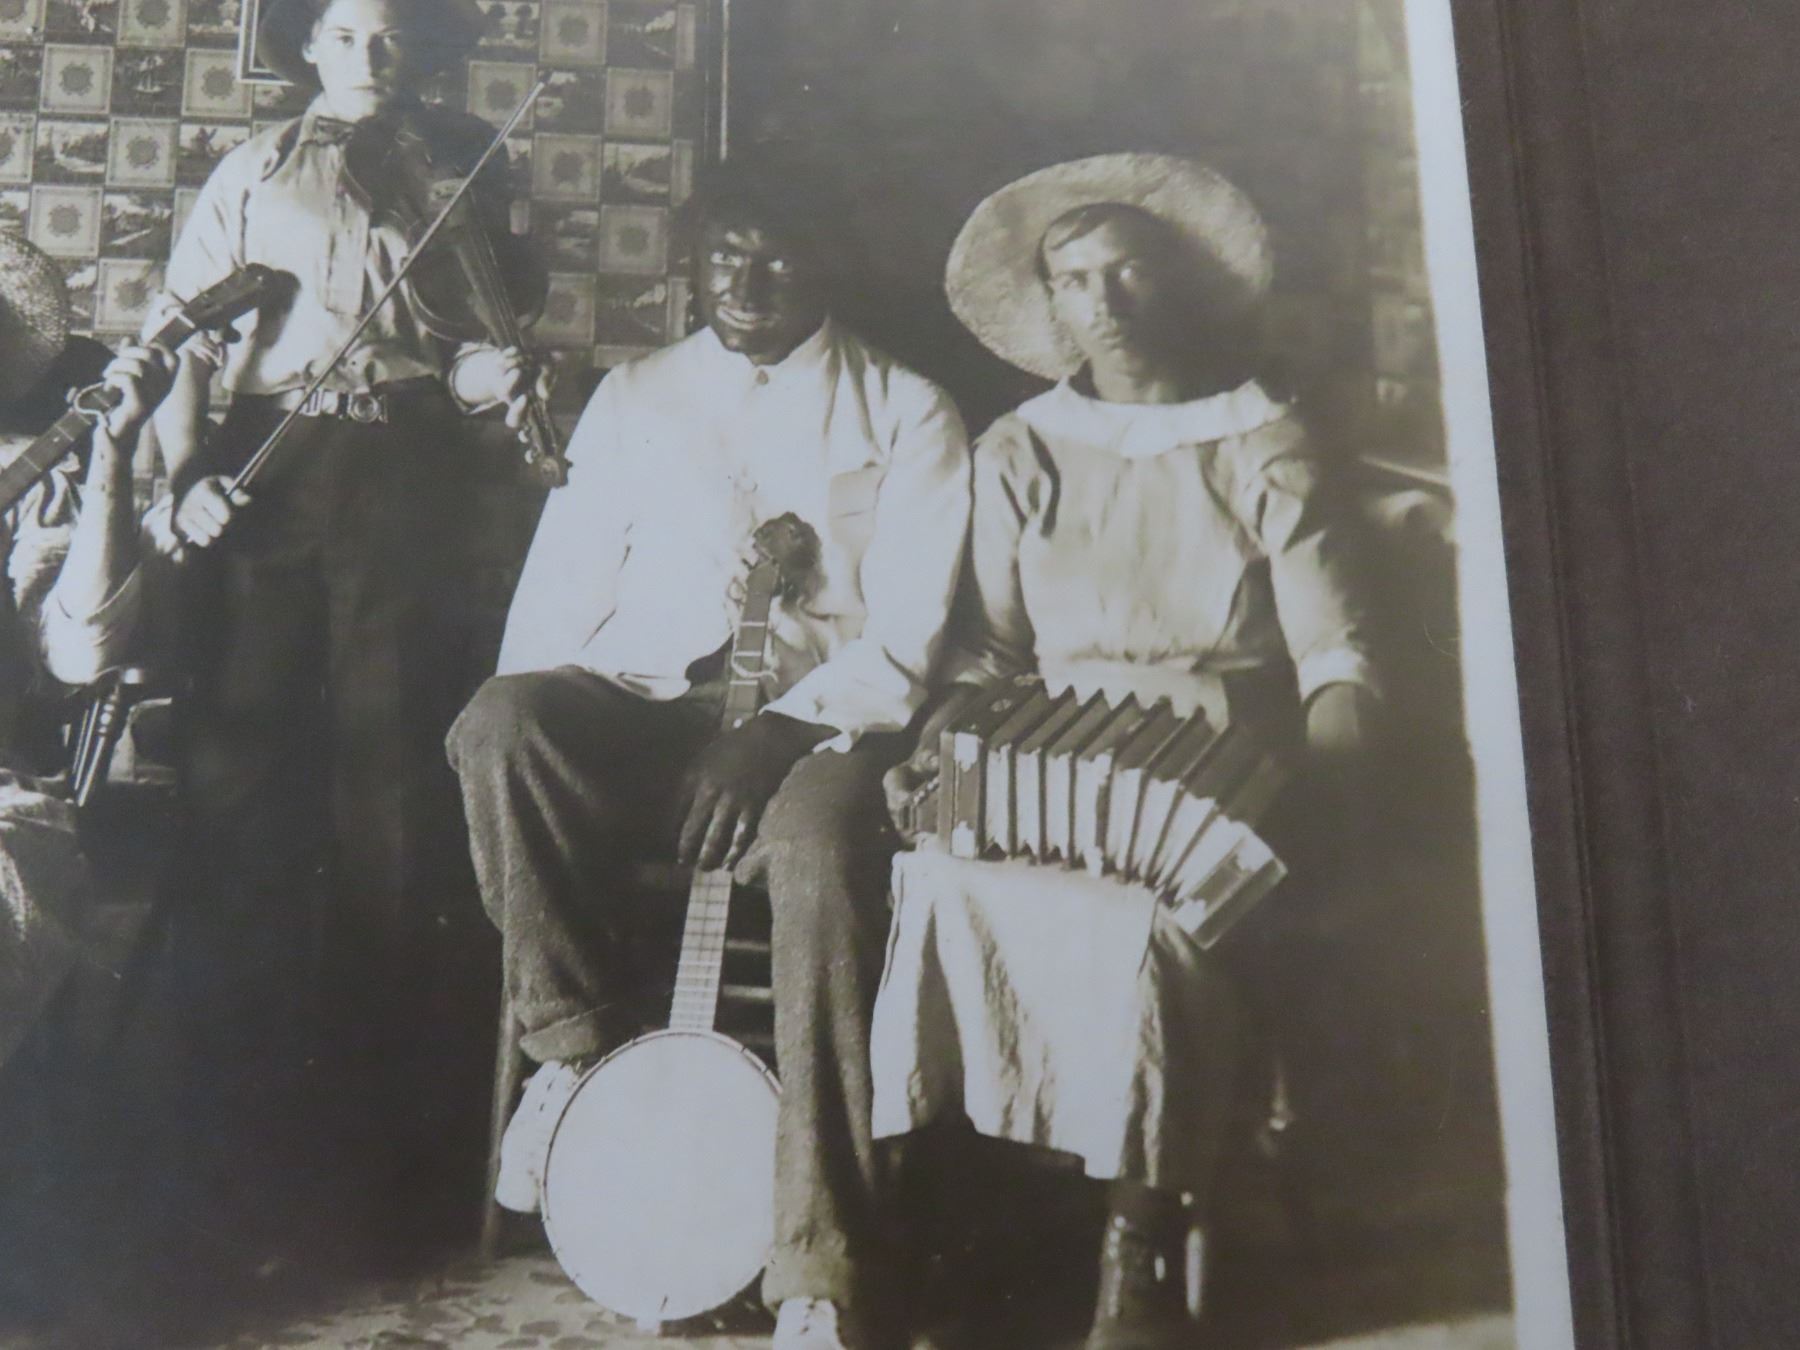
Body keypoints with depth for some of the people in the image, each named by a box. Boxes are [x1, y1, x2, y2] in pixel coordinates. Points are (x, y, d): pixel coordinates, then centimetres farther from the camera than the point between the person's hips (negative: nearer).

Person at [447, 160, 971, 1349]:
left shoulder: (907, 414, 10)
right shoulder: (636, 397, 20)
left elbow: (905, 638, -1)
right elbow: (560, 592, 12)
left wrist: (780, 735, -18)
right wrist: (530, 736, -8)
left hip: (821, 728, -2)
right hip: (638, 716, 3)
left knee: (817, 843, -37)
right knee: (502, 723, -30)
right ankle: (581, 1040, -11)